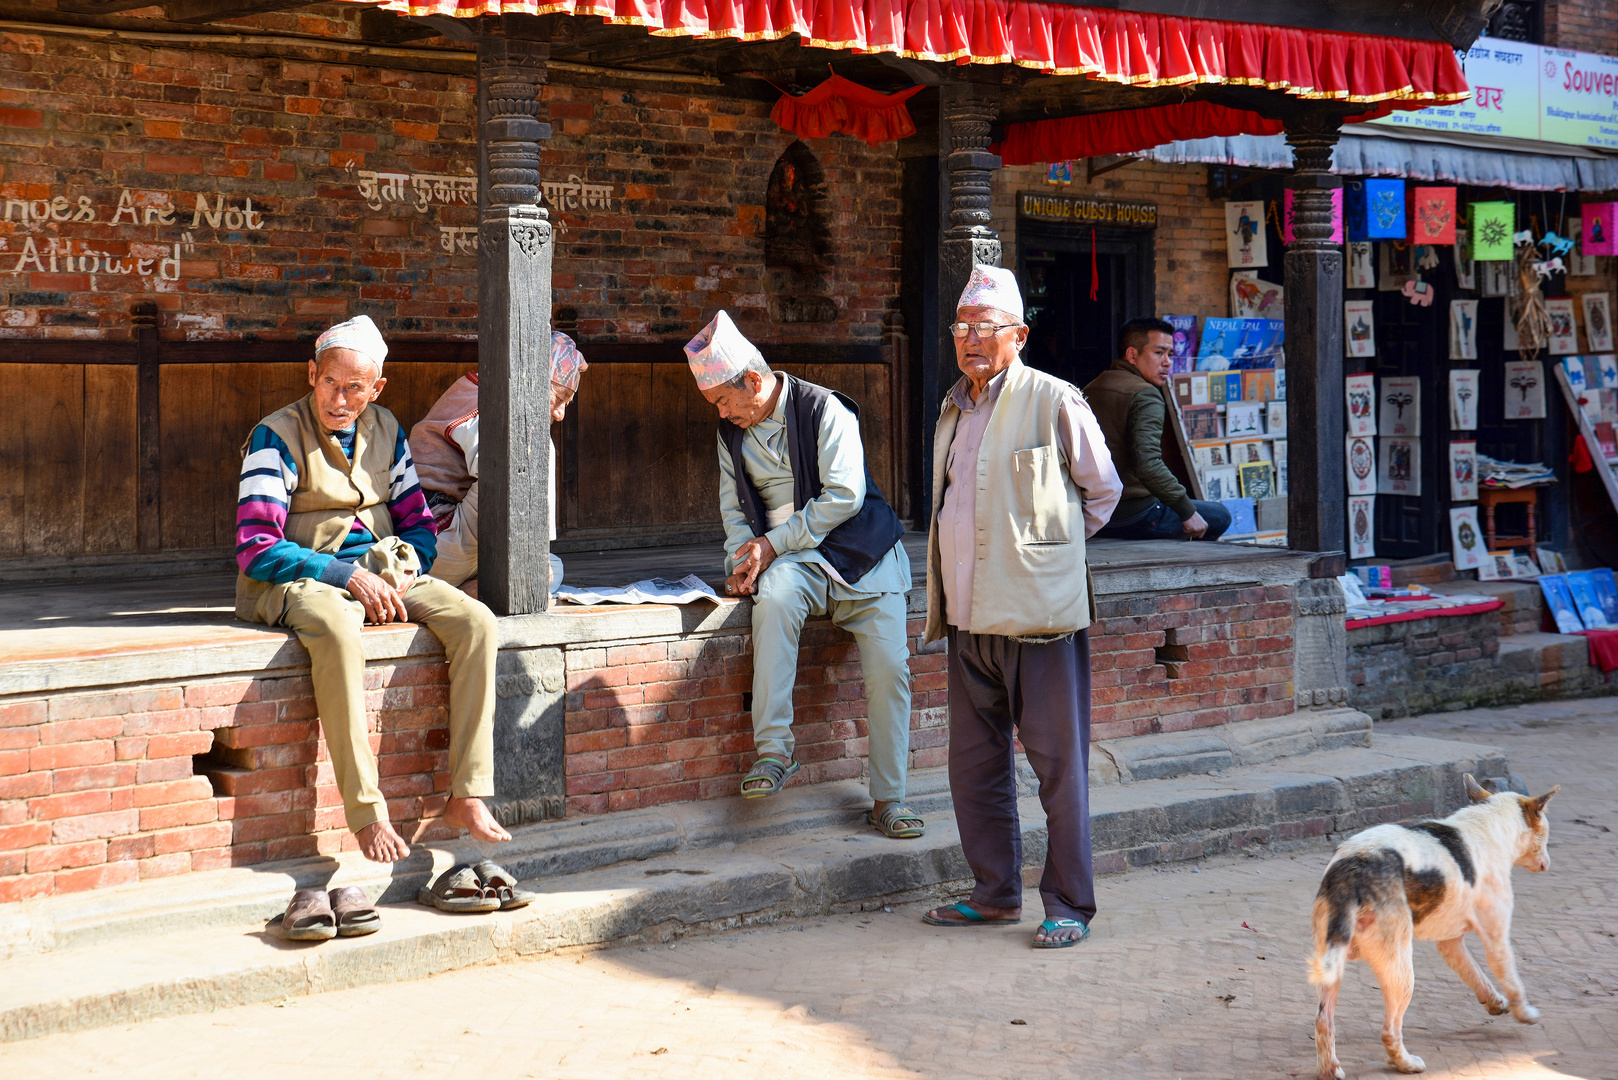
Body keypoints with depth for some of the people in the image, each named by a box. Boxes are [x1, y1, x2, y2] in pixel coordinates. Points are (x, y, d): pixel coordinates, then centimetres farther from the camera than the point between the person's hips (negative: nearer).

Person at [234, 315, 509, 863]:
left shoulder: (385, 430, 11)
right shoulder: (276, 437, -8)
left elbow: (419, 524, 16)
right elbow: (256, 549, -14)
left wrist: (404, 574, -7)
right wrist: (349, 576, -20)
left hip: (384, 571, 6)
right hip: (301, 579, -6)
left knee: (476, 622, -19)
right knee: (337, 630, -41)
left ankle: (468, 796, -20)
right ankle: (367, 815, -38)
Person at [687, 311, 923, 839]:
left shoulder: (823, 409, -9)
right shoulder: (732, 430, 9)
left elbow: (845, 495, -16)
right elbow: (733, 506, 17)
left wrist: (773, 544, -17)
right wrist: (743, 556, -4)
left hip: (861, 548, -2)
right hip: (792, 562, 2)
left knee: (889, 668, -15)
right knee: (773, 598, -34)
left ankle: (888, 800, -2)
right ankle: (773, 750, -35)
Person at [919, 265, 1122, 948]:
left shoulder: (1054, 402, -6)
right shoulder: (954, 410, 15)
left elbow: (1102, 489, 4)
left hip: (1037, 611, -7)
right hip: (969, 616, 7)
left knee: (1058, 763, -2)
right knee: (974, 762, 12)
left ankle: (1070, 906, 6)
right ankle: (995, 893, 24)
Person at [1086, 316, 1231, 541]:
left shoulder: (1091, 389, 13)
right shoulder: (1145, 395, -14)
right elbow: (1148, 465, -27)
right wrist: (1187, 512, -19)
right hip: (1132, 517, -9)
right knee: (1220, 516, 6)